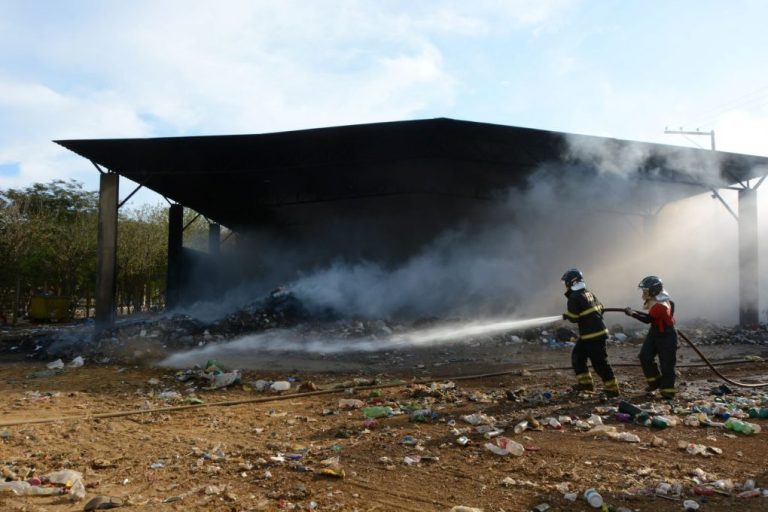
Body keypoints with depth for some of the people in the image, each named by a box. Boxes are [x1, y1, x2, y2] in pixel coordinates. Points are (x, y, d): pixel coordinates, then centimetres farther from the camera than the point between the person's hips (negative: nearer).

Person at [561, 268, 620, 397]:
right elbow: (600, 308, 14)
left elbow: (573, 318, -14)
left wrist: (565, 315, 5)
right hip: (599, 331, 10)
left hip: (591, 335, -10)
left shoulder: (574, 297, -15)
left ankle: (612, 389, 2)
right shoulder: (589, 293, 11)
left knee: (599, 362, -3)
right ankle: (585, 382, 22)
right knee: (577, 355, 18)